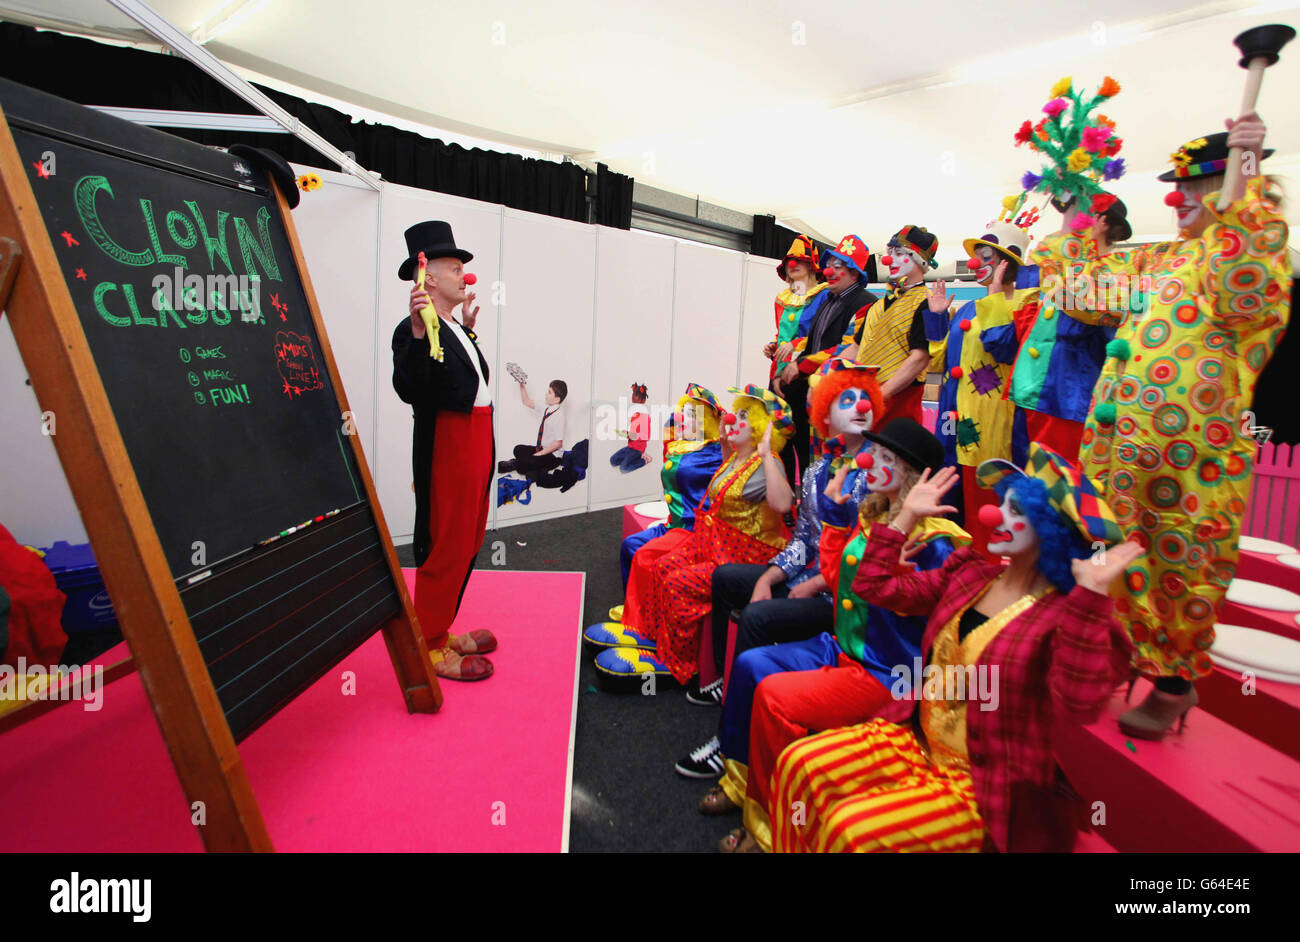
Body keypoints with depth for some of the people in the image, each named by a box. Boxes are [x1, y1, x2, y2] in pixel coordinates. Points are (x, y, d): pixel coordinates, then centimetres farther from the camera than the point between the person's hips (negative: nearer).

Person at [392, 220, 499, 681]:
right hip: (446, 449, -10)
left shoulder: (454, 328, 12)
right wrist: (419, 332, -38)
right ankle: (429, 648, 15)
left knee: (466, 544, 18)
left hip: (477, 445, 10)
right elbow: (409, 389, -28)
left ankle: (442, 630, 33)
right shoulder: (414, 329, -16)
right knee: (445, 549, -1)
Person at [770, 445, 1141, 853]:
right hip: (915, 741, 7)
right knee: (799, 764, -10)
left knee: (854, 829, -24)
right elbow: (878, 587, 9)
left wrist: (1091, 595, -38)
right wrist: (907, 514, 8)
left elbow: (1079, 702, -35)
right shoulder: (970, 573, 6)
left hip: (988, 789, -7)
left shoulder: (1067, 614, -16)